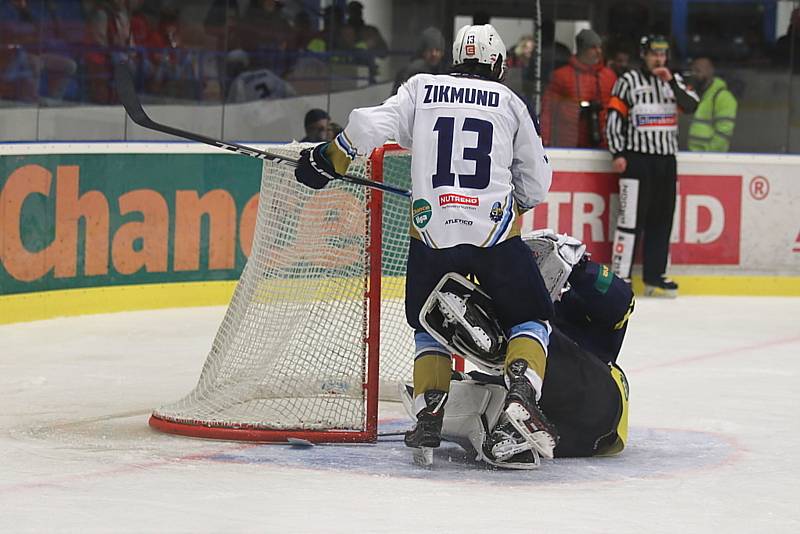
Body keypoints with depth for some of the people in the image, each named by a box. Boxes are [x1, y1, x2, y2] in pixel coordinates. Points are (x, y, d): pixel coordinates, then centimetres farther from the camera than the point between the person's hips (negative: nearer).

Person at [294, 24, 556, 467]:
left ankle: (429, 417, 3)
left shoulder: (421, 89, 11)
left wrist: (326, 161, 11)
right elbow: (535, 184, 15)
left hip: (431, 233, 1)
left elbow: (371, 126, -3)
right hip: (495, 232, -1)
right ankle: (521, 392, -13)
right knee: (529, 322, 14)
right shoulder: (510, 103, 12)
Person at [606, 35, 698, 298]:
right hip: (637, 158, -5)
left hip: (666, 159, 5)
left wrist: (671, 82, -12)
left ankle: (654, 276, 12)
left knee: (661, 220, 7)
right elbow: (614, 118, -3)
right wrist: (618, 154, -10)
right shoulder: (628, 81, 0)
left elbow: (691, 106, -2)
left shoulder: (674, 80, 13)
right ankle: (620, 276, -8)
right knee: (631, 217, -9)